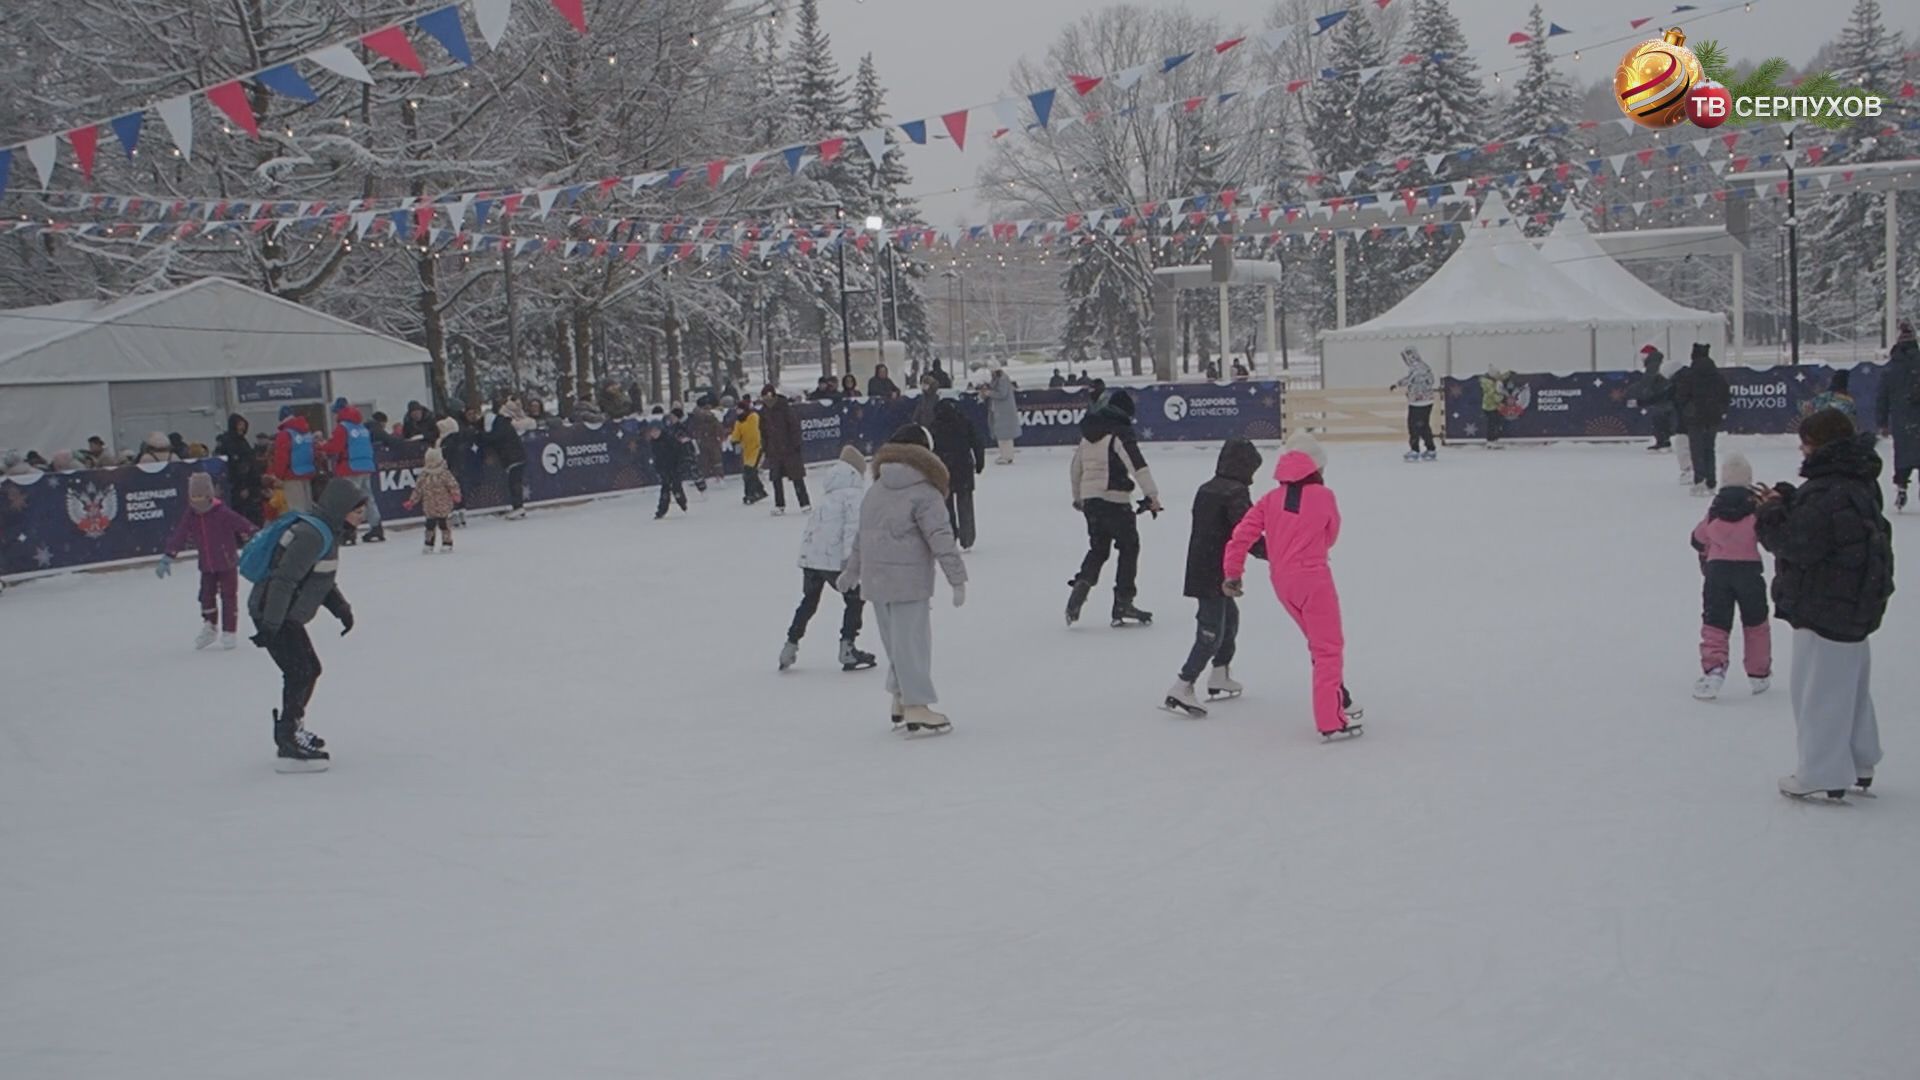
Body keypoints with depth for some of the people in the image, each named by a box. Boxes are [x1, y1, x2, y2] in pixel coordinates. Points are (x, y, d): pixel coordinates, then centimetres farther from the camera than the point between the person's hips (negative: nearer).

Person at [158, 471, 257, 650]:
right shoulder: (190, 517, -2)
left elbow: (244, 526, -15)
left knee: (228, 597, 1)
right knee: (206, 595, 7)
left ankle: (229, 632, 9)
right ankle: (208, 629, 24)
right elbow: (177, 537, 0)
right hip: (206, 566, 4)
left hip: (227, 563, -4)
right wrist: (167, 558, -4)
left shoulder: (223, 513, -16)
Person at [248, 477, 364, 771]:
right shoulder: (313, 534, -23)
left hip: (285, 615, 10)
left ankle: (291, 729, 34)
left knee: (309, 669, 18)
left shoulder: (326, 532, 10)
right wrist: (270, 625, -28)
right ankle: (289, 746, -7)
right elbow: (285, 580, -27)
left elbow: (321, 579, 22)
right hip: (272, 615, -10)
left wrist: (341, 608, 12)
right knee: (300, 672, -10)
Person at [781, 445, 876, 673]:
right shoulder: (855, 494, -4)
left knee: (809, 601, 24)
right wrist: (849, 558, -21)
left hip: (809, 556, 8)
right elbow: (853, 527, -16)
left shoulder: (828, 496, 22)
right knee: (855, 599, 8)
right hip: (833, 558, -8)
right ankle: (847, 650, 2)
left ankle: (790, 647, 24)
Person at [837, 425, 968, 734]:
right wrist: (957, 578, -14)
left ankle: (901, 703, 22)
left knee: (895, 642, 16)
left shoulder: (876, 489, 14)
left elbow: (863, 533, 23)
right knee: (912, 641, -5)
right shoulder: (924, 494, -10)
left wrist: (852, 569, 34)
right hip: (908, 581, -7)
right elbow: (941, 539, -16)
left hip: (875, 579, 7)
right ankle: (916, 706, -6)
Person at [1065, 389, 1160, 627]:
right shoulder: (1120, 433, -11)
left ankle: (1081, 585, -2)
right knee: (1129, 547, 5)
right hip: (1114, 500, -7)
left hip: (1090, 499, 7)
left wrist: (1078, 497, 33)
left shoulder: (1088, 433, 13)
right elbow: (1138, 466, -19)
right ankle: (1122, 604, 4)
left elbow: (1075, 467, 21)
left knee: (1098, 548, 20)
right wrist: (1152, 495, -17)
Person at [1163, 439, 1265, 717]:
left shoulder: (1205, 489, 12)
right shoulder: (1236, 493, -15)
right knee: (1211, 634, -7)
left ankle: (1219, 677, 37)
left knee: (1230, 616, 26)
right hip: (1215, 574, -9)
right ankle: (1182, 689, -12)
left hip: (1200, 567, 9)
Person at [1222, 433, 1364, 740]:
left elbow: (1242, 534, -1)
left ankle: (1339, 700, 31)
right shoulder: (1323, 496, -6)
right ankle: (1331, 721, -5)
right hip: (1313, 579, -6)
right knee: (1329, 648, 0)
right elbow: (1330, 536, 8)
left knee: (1321, 643, 22)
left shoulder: (1271, 499, 3)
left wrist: (1232, 574, 8)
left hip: (1282, 582, 6)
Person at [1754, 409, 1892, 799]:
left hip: (1825, 610, -10)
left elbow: (1797, 543, -24)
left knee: (1818, 691, -2)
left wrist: (1769, 513, -9)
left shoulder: (1828, 494, -24)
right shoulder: (1858, 484, 9)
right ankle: (1860, 763, 32)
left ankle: (1823, 774, 4)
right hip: (1854, 605, 10)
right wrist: (1786, 502, 6)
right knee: (1851, 688, 21)